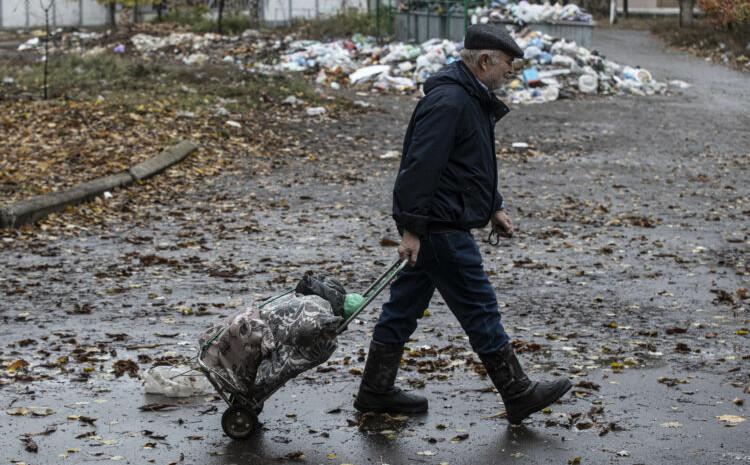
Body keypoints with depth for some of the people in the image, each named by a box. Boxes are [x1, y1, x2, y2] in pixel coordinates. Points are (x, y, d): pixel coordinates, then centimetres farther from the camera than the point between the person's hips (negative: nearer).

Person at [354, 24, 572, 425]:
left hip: (437, 226, 11)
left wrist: (494, 207, 22)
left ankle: (375, 392, 22)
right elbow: (421, 166, -24)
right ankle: (519, 395, 7)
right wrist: (412, 229, -25)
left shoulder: (472, 99, 16)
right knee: (480, 309, -2)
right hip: (441, 227, -11)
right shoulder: (449, 101, -19)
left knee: (405, 306, 14)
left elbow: (474, 165, 27)